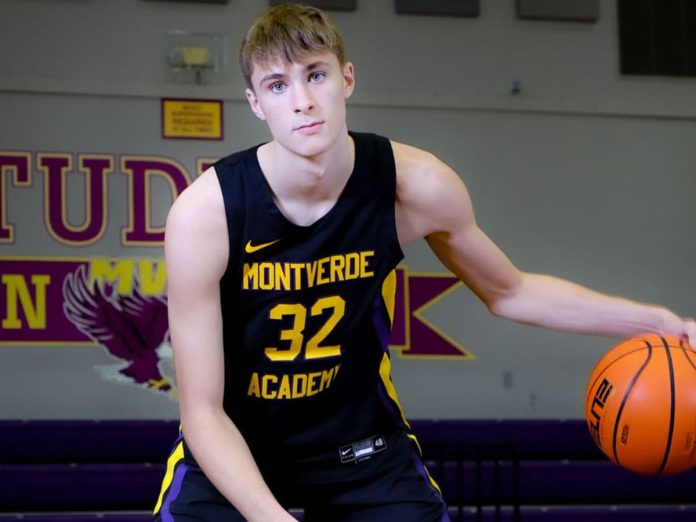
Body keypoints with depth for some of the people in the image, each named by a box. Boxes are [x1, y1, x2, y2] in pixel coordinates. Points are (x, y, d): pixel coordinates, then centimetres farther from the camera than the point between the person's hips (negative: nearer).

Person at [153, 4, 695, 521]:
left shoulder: (416, 185, -17)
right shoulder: (205, 212, -25)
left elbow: (508, 292, 4)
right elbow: (202, 411, -22)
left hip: (360, 446, 2)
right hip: (233, 451, -2)